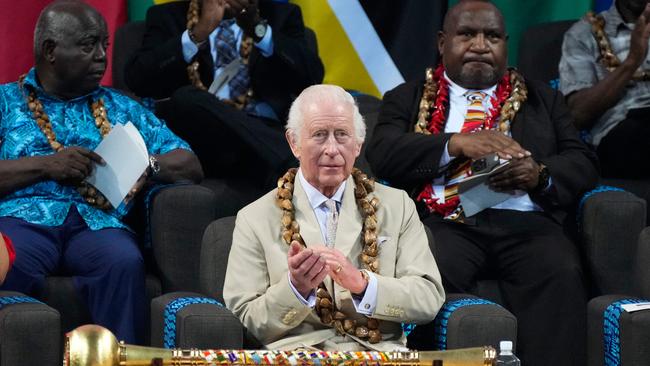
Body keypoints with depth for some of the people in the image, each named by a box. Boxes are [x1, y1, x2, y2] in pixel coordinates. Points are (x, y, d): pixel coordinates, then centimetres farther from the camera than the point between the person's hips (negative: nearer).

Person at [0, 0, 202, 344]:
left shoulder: (121, 108, 27)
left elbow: (190, 166, 19)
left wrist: (142, 164, -2)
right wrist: (46, 165, -8)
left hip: (96, 223, 2)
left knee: (125, 261, -35)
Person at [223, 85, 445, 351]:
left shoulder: (397, 206, 13)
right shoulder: (254, 220, 8)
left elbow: (430, 299, 4)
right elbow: (245, 320, 4)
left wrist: (361, 282, -13)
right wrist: (297, 288, -15)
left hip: (379, 352, 2)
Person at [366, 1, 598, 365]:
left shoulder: (544, 100, 27)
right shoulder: (408, 99, 22)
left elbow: (583, 163, 16)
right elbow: (383, 153, 4)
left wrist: (540, 174, -8)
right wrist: (456, 143, -12)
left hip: (524, 221, 1)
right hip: (446, 221, -1)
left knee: (562, 274, -32)